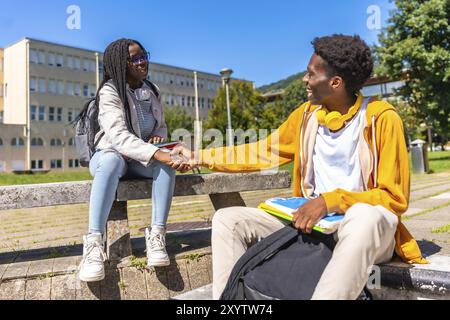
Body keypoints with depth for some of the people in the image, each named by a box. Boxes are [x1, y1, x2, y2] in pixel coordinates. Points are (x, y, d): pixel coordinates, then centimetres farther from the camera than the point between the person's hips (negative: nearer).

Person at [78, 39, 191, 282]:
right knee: (112, 160, -40)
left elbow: (161, 125, 17)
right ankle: (94, 242, -42)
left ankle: (156, 235, -34)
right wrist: (158, 154, -42)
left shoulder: (151, 91, 5)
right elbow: (119, 136, -29)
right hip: (110, 155, -4)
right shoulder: (110, 92, -14)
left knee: (167, 160, -29)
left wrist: (159, 137, -9)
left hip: (142, 160, 5)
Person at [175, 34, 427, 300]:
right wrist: (199, 157, 15)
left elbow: (395, 198, -13)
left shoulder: (382, 118, -12)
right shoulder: (307, 114, 4)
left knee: (364, 217, -41)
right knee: (227, 220, -8)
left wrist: (331, 201, -27)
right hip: (310, 221, 5)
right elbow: (262, 153, 14)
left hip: (366, 227, -5)